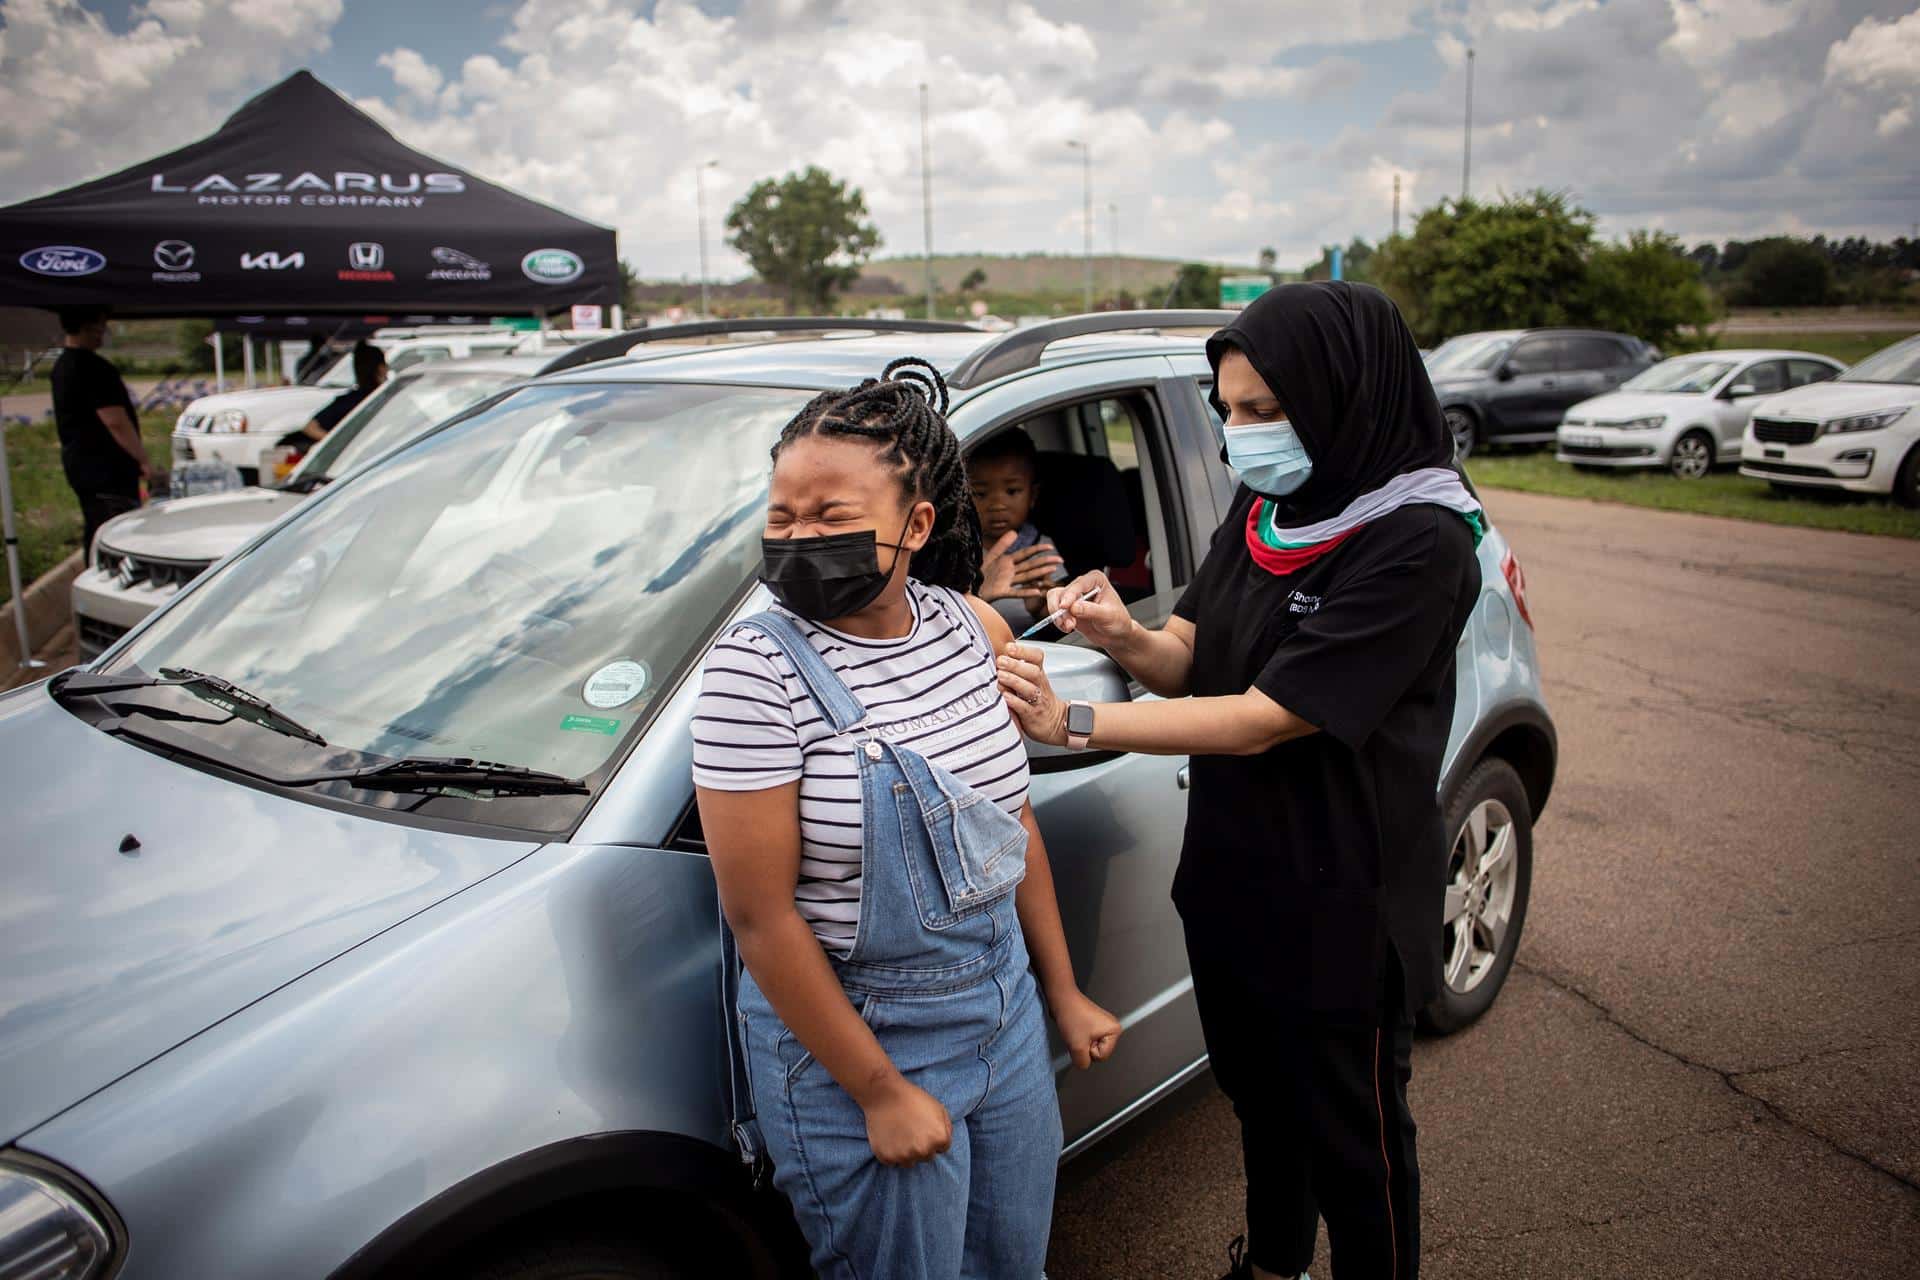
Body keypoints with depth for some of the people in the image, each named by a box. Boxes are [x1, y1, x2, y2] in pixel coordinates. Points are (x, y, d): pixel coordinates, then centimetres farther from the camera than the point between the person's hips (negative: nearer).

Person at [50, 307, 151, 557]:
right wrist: (144, 460, -17)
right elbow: (116, 422, -23)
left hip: (78, 463, 10)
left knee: (94, 534, 17)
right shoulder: (92, 367, -19)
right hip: (106, 468, -10)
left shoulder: (62, 365, 13)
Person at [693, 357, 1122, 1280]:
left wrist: (1062, 992, 12)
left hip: (1004, 1002, 6)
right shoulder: (755, 672, -20)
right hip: (851, 1030, -5)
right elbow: (760, 914, -19)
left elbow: (1015, 826, 7)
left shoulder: (971, 627, -3)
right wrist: (880, 1091, -15)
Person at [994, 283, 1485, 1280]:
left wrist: (1069, 724, -26)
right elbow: (1188, 657, 3)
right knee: (1260, 1097, 27)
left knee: (1350, 1134, 14)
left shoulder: (1419, 545, -25)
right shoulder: (1265, 507, 0)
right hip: (1227, 872, 8)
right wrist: (1123, 636, -19)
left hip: (1337, 899, -7)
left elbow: (1263, 720, -27)